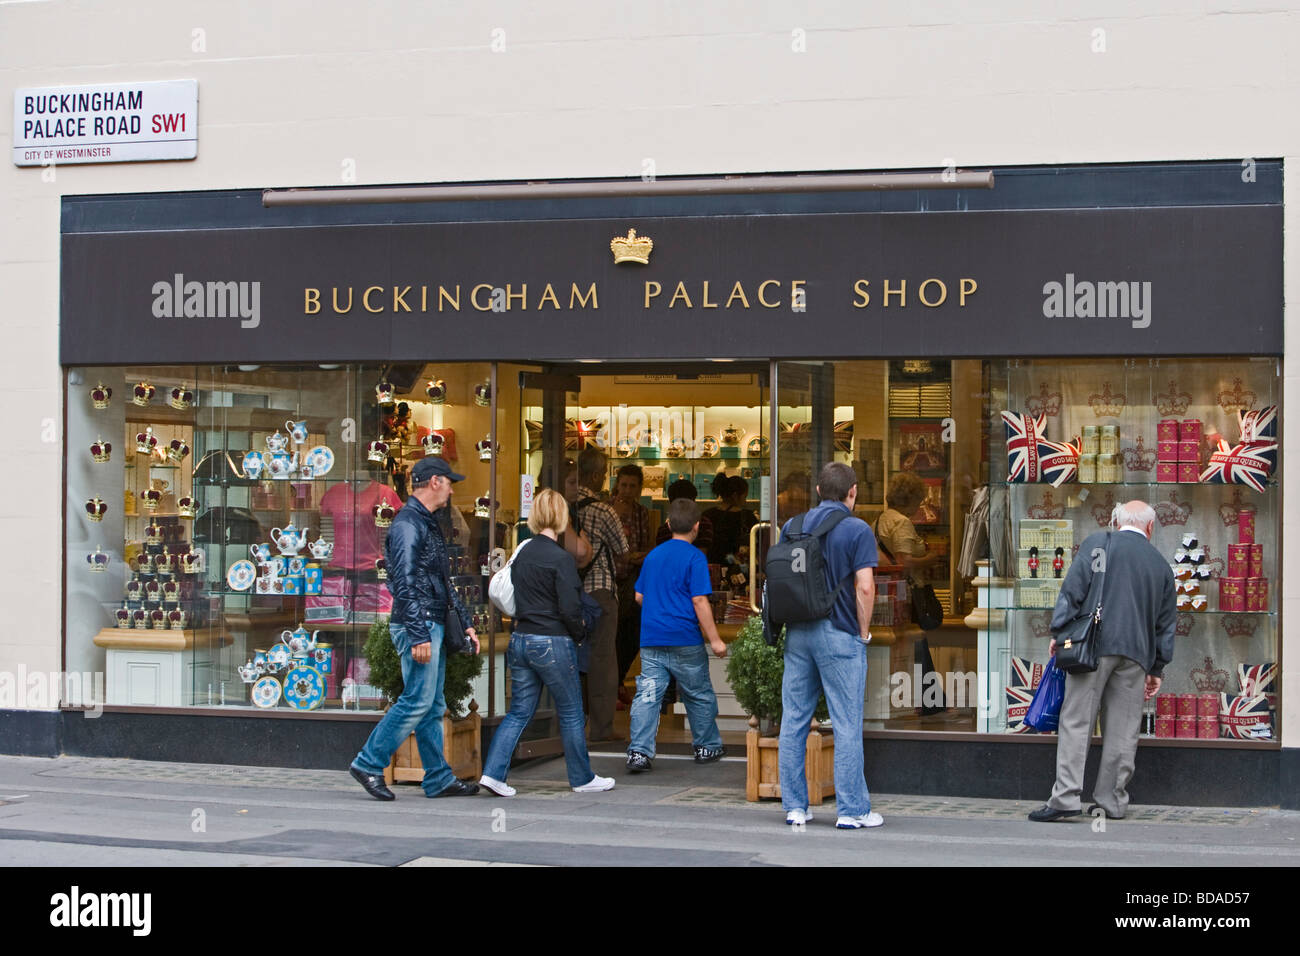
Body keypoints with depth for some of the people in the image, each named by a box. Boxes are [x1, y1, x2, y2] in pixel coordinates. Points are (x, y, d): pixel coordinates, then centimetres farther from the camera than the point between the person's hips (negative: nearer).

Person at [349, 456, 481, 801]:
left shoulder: (428, 524, 21)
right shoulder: (408, 523, -12)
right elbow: (405, 584, -19)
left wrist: (465, 623, 23)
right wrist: (419, 636, -23)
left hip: (433, 626, 10)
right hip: (418, 625, -10)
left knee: (433, 706, 10)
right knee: (417, 701, -11)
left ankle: (439, 779, 12)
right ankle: (370, 763, -4)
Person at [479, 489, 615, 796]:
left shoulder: (522, 554, 6)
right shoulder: (560, 559, -14)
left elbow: (516, 597, 13)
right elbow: (569, 609, -17)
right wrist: (580, 632, 0)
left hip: (520, 640, 7)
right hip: (552, 644, -6)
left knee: (519, 712, 11)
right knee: (571, 714, 8)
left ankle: (493, 773, -1)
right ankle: (583, 779, 19)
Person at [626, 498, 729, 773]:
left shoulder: (653, 555, 11)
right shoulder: (694, 557, -8)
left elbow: (639, 596, 18)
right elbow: (700, 601, -14)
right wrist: (715, 639, -11)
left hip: (651, 639, 5)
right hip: (684, 639, -5)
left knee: (647, 695, -1)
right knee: (699, 695, 11)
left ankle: (638, 751, -12)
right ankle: (707, 747, 23)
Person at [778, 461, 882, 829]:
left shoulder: (792, 527, 8)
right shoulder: (857, 530, -7)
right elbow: (864, 587, -14)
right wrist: (864, 631, -2)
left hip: (798, 633, 5)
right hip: (839, 634, -5)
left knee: (794, 720, 8)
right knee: (847, 725, -1)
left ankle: (795, 806, 10)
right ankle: (852, 810, 1)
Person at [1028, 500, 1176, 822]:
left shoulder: (1098, 543, 5)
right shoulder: (1161, 564, 17)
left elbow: (1074, 586, -5)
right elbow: (1166, 623, 20)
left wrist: (1059, 630, -1)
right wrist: (1157, 668, 25)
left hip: (1095, 645, -4)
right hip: (1136, 652, 4)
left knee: (1076, 722, -5)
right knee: (1122, 730, 7)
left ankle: (1066, 797, -13)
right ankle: (1111, 801, 8)